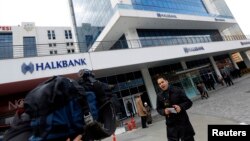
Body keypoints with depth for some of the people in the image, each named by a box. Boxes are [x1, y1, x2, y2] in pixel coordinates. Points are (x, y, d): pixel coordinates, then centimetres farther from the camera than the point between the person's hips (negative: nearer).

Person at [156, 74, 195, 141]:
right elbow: (158, 108, 6)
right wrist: (164, 111, -15)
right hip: (171, 124, 1)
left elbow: (189, 102, -4)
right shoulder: (159, 96, -3)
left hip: (183, 121, -1)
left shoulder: (177, 90, -9)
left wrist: (181, 107, -22)